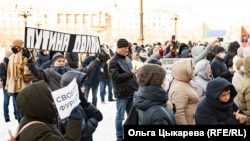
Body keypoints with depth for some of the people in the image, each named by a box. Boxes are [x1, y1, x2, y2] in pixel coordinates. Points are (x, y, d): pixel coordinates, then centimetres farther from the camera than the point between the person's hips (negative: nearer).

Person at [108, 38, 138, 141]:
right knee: (120, 116, 4)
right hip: (122, 94, -7)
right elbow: (116, 77, -20)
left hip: (132, 92, 7)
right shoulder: (114, 61, -10)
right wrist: (130, 73, -12)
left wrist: (136, 87, 13)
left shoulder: (127, 59, 13)